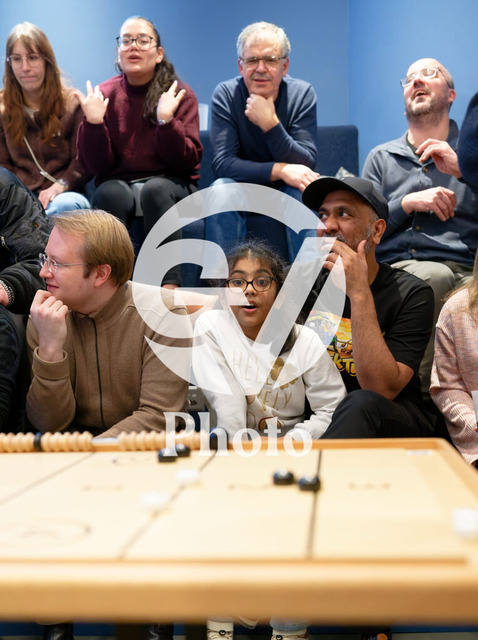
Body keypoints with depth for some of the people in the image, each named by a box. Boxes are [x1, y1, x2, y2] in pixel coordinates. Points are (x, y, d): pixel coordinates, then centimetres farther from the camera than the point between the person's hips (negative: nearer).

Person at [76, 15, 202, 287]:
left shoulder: (179, 94, -2)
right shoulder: (104, 95, 1)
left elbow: (187, 162, -9)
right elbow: (97, 167, -2)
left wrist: (166, 119, -23)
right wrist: (94, 122, -17)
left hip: (170, 185, -1)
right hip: (120, 183, 1)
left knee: (155, 189, -34)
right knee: (110, 192, -32)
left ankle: (169, 286, -36)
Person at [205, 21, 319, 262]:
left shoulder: (302, 93, -9)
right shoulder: (225, 94, -11)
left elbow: (306, 165, -18)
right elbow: (222, 164, -21)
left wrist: (270, 123, -32)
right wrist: (279, 170, -32)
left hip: (287, 192, 0)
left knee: (303, 191, -31)